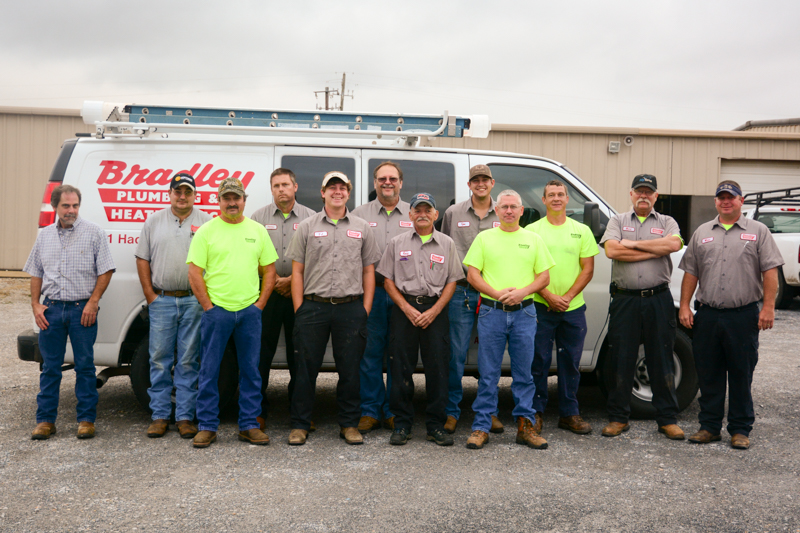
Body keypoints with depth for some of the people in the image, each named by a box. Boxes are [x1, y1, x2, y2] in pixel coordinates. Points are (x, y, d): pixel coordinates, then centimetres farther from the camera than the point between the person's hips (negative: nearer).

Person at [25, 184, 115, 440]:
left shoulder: (93, 233, -1)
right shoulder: (44, 236, 12)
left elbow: (105, 271, -3)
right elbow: (36, 274, 16)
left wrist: (93, 302, -10)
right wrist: (35, 304, 5)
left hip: (82, 309, -3)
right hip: (51, 309, 4)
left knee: (85, 366, 2)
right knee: (50, 367, 8)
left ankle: (86, 419, 11)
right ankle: (45, 420, 16)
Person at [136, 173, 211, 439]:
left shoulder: (207, 222, 5)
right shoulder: (154, 221, 10)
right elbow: (142, 259, 10)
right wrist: (150, 294, 2)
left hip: (193, 301, -1)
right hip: (161, 300, 2)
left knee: (188, 361, 3)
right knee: (159, 360, 5)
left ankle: (185, 417, 11)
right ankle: (160, 416, 14)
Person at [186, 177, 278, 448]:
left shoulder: (257, 230, 10)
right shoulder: (206, 231, 1)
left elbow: (269, 270, 12)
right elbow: (194, 273, -2)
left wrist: (260, 303, 2)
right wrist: (208, 306, -7)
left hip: (250, 311, 3)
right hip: (216, 311, -2)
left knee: (251, 370, 8)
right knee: (209, 370, 3)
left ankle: (249, 425, 18)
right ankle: (207, 426, 14)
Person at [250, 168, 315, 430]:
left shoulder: (309, 217, 7)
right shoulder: (259, 217, 9)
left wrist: (291, 280, -8)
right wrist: (275, 280, -5)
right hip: (267, 293, 0)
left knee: (299, 352, 5)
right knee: (261, 351, -1)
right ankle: (258, 410, 8)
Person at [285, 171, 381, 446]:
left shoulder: (362, 228, 11)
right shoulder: (307, 227, 7)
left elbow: (369, 271, 11)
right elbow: (297, 271, 6)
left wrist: (365, 309, 3)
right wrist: (299, 309, -2)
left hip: (351, 308, 1)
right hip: (313, 306, -1)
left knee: (350, 369, 6)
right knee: (306, 367, 3)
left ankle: (349, 424, 18)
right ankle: (300, 425, 15)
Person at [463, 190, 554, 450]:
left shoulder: (533, 239, 11)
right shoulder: (484, 238, 8)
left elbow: (544, 277, 8)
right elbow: (472, 275, 2)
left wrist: (522, 291, -10)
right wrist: (496, 293, -12)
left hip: (524, 312, 1)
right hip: (491, 311, -1)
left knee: (524, 372, 6)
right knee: (488, 373, 1)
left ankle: (525, 426, 15)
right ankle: (481, 427, 8)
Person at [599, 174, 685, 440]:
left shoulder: (667, 222, 11)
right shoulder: (618, 221, 11)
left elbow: (674, 244, -12)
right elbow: (612, 250, -8)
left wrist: (633, 243, -8)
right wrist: (655, 251, -6)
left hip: (658, 300, 0)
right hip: (624, 299, 0)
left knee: (661, 360, 5)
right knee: (621, 360, 4)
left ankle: (668, 419, 16)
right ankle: (618, 418, 15)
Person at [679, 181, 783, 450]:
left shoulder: (758, 231, 5)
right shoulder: (702, 233, 14)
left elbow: (770, 271, -1)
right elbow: (690, 273, 12)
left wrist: (768, 307, -9)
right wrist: (684, 306, 4)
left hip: (743, 316, -3)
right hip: (707, 316, 3)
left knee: (741, 376, 4)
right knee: (708, 376, 8)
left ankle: (740, 430, 16)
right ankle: (710, 426, 19)